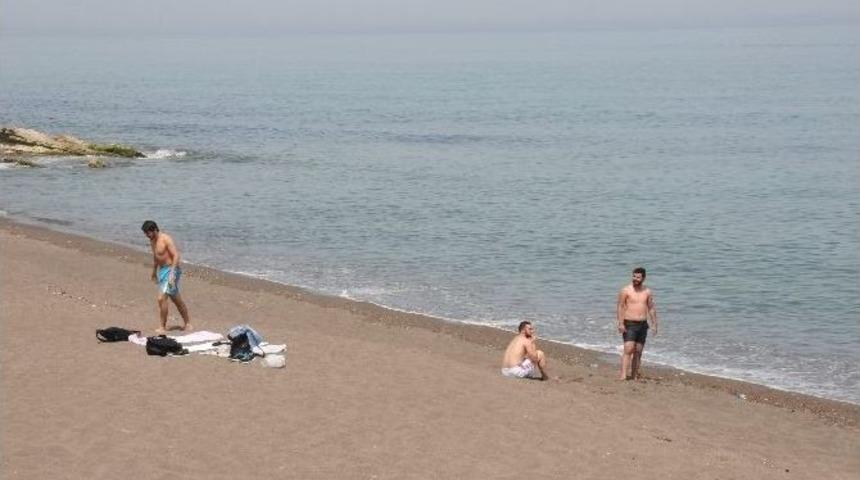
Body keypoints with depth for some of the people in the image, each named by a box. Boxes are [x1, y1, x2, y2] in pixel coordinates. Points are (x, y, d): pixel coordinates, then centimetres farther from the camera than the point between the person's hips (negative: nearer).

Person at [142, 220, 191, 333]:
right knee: (176, 300, 15)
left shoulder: (166, 239, -18)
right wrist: (154, 272, 32)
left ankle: (163, 327, -7)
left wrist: (172, 273, -28)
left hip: (171, 269, -9)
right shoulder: (152, 241, 9)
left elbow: (176, 256, -22)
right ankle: (187, 324, 25)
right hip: (162, 270, 9)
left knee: (161, 298, -15)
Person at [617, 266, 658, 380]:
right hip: (629, 325, -5)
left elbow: (651, 308, 14)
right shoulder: (626, 291, -5)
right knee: (628, 350, -16)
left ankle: (634, 375, 13)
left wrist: (655, 324, 9)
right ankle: (623, 376, -22)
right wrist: (621, 323, -17)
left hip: (642, 325, 5)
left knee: (638, 352, 6)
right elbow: (620, 307, -8)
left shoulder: (647, 292, 8)